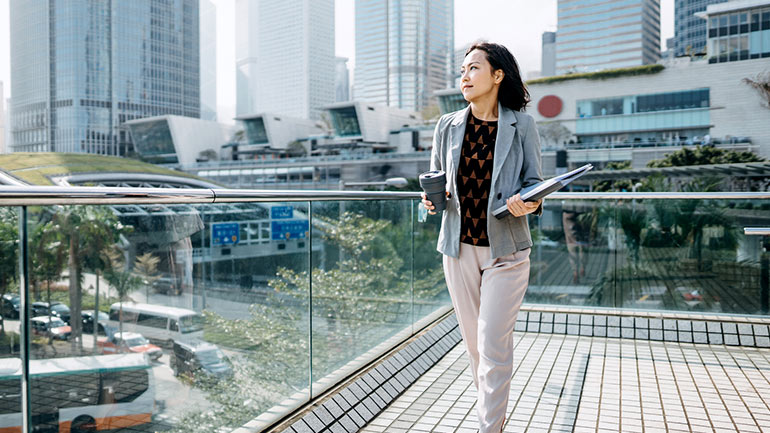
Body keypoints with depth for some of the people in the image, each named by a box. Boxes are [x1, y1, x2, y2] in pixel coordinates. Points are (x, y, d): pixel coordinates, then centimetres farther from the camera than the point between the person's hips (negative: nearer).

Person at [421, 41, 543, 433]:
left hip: (505, 249, -3)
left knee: (494, 346, -5)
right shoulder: (448, 126, 6)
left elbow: (534, 185, 2)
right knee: (473, 341, 14)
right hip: (459, 246, 4)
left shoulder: (521, 125, -2)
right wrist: (432, 199, -8)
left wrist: (526, 204, -20)